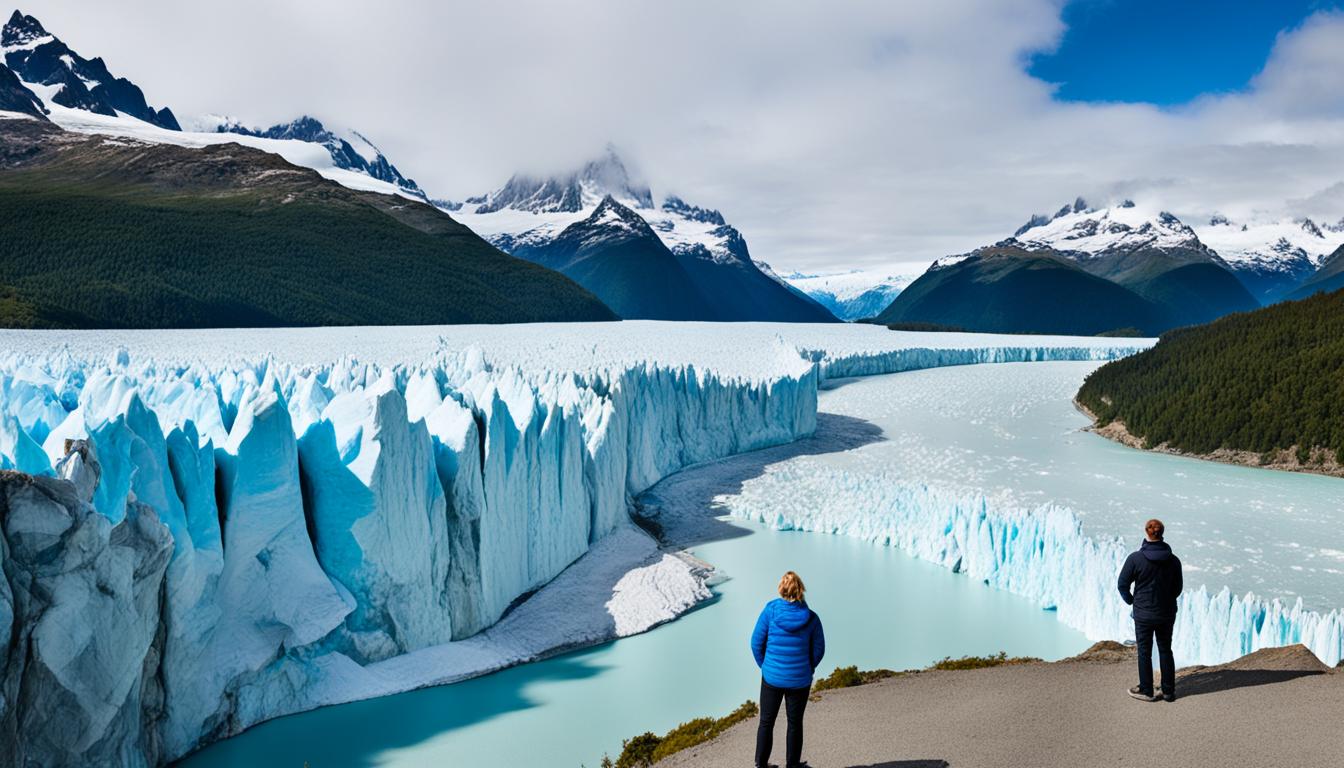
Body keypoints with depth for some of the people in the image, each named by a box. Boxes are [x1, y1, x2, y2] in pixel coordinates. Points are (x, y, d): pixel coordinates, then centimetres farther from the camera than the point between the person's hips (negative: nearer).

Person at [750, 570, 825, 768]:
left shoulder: (770, 611, -14)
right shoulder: (811, 617, -11)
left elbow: (756, 643, -7)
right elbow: (819, 649, -3)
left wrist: (764, 666, 7)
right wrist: (807, 669, 12)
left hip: (772, 677, 0)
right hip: (800, 680, 0)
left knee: (766, 722, 15)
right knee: (795, 723, 16)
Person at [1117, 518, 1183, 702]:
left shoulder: (1135, 559, -17)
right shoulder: (1173, 560, -6)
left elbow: (1123, 584, -9)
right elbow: (1177, 588, 4)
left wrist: (1132, 601, 8)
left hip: (1144, 614, -3)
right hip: (1167, 614, 3)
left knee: (1144, 651, 9)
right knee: (1165, 650, 17)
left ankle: (1146, 691, 18)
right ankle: (1169, 691, 23)